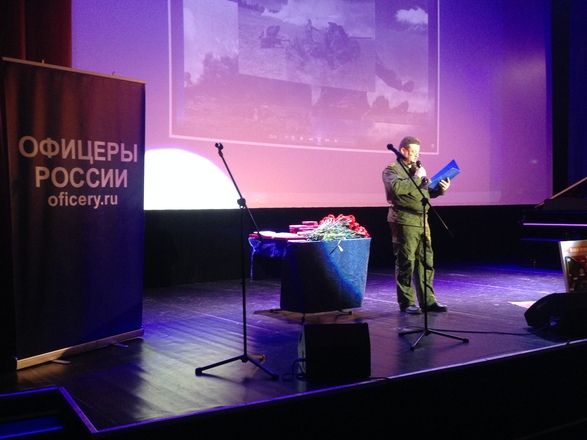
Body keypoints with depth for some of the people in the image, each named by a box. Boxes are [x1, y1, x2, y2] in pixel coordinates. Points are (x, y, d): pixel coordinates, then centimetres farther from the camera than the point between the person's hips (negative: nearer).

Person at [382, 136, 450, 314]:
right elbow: (395, 187, -23)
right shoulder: (392, 169, -3)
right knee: (406, 263, -3)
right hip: (404, 222, -8)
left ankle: (428, 300, 14)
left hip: (422, 221, 8)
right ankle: (407, 302, 6)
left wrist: (440, 189, 6)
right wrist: (416, 178, -15)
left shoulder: (417, 168, 22)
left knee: (426, 261, 7)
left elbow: (427, 192, 25)